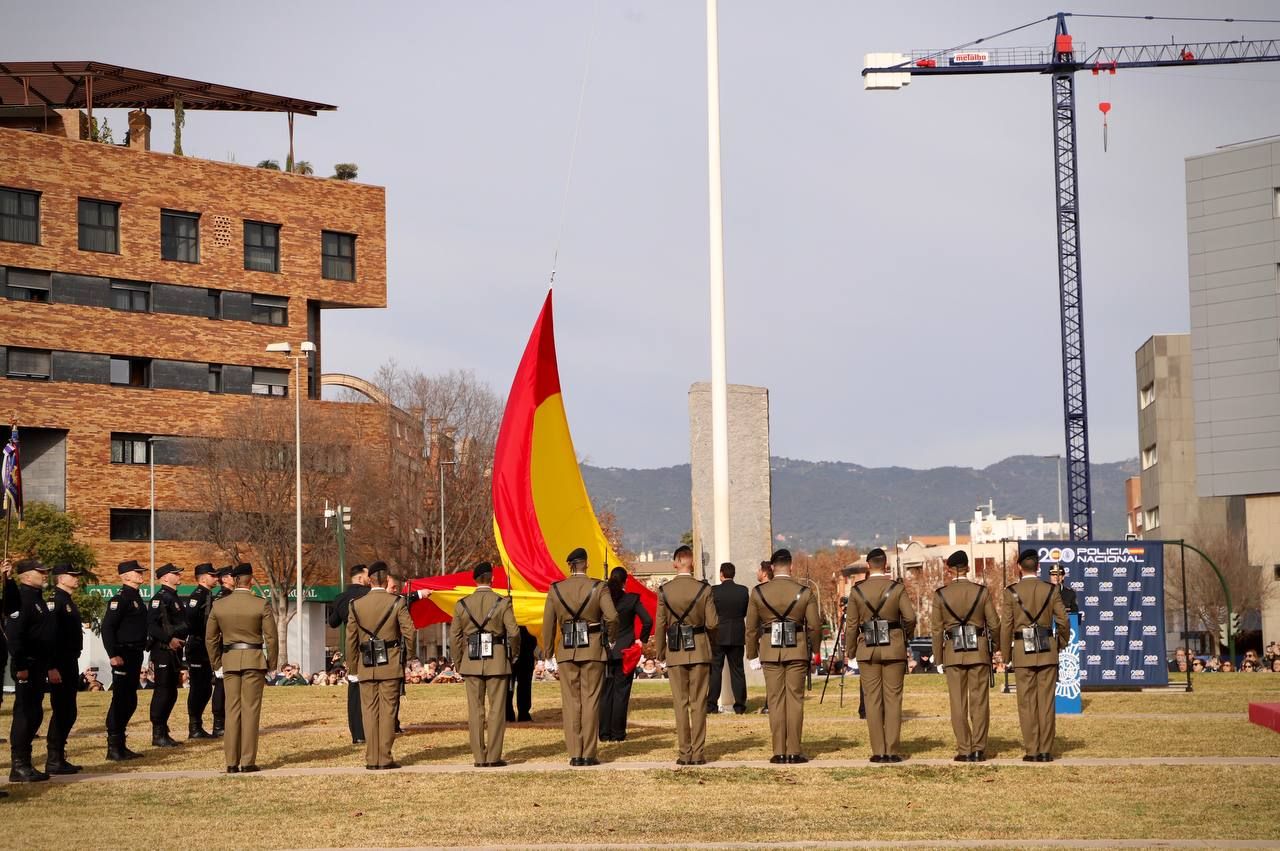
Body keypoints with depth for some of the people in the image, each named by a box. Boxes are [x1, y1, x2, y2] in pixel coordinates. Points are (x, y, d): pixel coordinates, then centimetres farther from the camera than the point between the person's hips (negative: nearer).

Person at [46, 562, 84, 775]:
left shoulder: (69, 601, 16)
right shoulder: (56, 601, -15)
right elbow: (52, 636, -21)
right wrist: (53, 668, -25)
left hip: (71, 663, 10)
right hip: (60, 666, -10)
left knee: (68, 712, 13)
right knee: (61, 712, -6)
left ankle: (59, 757, 20)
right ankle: (54, 761, -1)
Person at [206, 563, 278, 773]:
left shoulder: (219, 605, 3)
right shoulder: (261, 605, -6)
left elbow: (210, 638, 8)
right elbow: (271, 638, -5)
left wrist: (216, 665, 17)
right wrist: (271, 665, 5)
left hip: (229, 661, 3)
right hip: (254, 660, -3)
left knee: (232, 711, 7)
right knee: (250, 710, 0)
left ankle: (232, 763, 6)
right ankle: (248, 761, -2)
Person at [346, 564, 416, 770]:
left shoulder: (356, 605, 3)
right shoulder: (397, 603, -5)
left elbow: (351, 639, 6)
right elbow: (409, 633, -5)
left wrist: (354, 667, 15)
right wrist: (408, 658, 11)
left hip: (366, 667, 2)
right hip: (391, 665, -2)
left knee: (369, 712, 6)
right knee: (388, 711, 2)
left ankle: (372, 759, 5)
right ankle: (385, 758, 0)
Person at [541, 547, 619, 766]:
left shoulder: (555, 589, 1)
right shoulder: (598, 587, -5)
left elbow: (548, 622, 4)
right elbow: (612, 616, -13)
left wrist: (548, 650, 15)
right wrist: (612, 638, 6)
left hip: (567, 650, 2)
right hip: (593, 649, -2)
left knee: (571, 702, 7)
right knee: (590, 701, 3)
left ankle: (575, 754, 5)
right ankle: (588, 754, 1)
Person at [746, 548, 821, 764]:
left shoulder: (758, 592, -1)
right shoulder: (805, 592, -4)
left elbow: (751, 627, 4)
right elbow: (814, 626, 0)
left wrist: (752, 653, 15)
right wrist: (813, 648, 17)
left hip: (770, 650, 1)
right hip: (797, 649, -1)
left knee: (775, 700, 5)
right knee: (795, 699, 4)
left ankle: (779, 752, 4)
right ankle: (794, 751, 2)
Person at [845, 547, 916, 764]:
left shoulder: (857, 591, 0)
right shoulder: (897, 588, -4)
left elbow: (852, 624, 2)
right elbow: (910, 618, -9)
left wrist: (850, 651, 12)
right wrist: (906, 634, 12)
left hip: (867, 649, 1)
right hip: (893, 648, -1)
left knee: (873, 700, 4)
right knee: (893, 699, 3)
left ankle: (878, 751, 3)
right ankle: (892, 751, 0)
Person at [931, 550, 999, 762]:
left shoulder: (941, 595, -1)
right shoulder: (982, 592, -2)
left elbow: (936, 629, 0)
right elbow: (994, 624, 0)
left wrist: (939, 659, 8)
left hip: (953, 652, 0)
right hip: (979, 650, 0)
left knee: (958, 703, 4)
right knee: (979, 702, 5)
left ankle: (964, 751, 3)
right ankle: (978, 750, 4)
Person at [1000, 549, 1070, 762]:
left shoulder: (1011, 592, -4)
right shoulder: (1051, 590, 0)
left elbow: (1006, 626, -4)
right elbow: (1063, 622, 1)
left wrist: (1006, 655, 7)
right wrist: (1061, 644, 19)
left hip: (1023, 651, -1)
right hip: (1047, 651, 1)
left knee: (1027, 703, 3)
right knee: (1046, 702, 3)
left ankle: (1032, 751, 2)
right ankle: (1046, 751, 3)